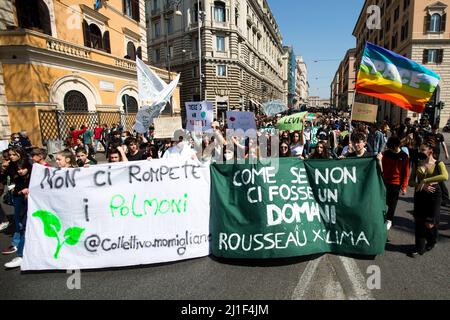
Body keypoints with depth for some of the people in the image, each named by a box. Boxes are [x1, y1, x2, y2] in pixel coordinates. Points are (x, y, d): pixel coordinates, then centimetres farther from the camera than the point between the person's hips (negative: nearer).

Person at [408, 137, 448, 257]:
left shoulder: (438, 164, -6)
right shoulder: (417, 164, 3)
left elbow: (445, 176, -28)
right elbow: (411, 182, 1)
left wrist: (425, 180, -28)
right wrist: (422, 185, -17)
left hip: (434, 195, -3)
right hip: (419, 195, 3)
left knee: (429, 224, -1)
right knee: (418, 221, 5)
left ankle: (431, 241, 33)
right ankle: (419, 247, 20)